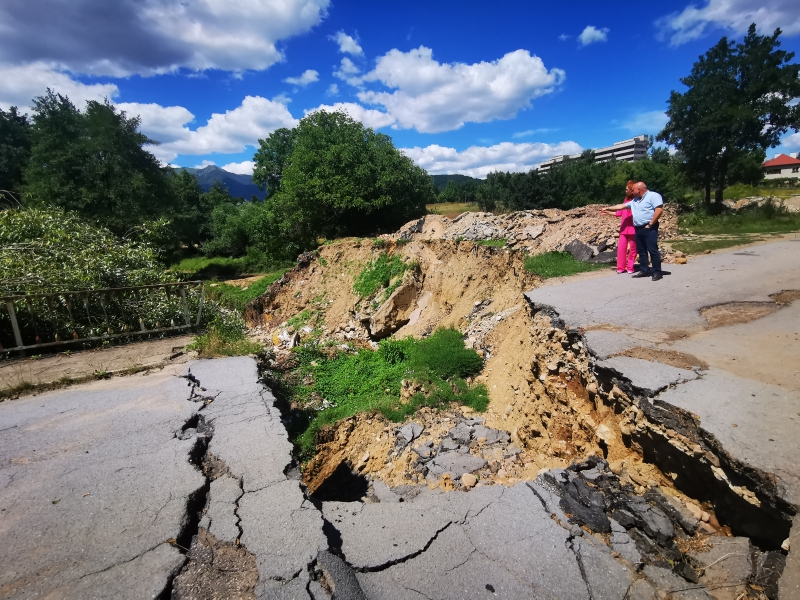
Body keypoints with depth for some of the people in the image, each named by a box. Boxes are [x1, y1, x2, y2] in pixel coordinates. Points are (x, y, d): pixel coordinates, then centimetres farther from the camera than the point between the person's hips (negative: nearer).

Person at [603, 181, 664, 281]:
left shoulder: (653, 196, -6)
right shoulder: (635, 201, 20)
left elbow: (659, 209, -16)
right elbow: (621, 206, 27)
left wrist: (650, 224, -16)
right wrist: (608, 208, 26)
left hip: (649, 229, -8)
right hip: (638, 229, 9)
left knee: (653, 250, -9)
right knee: (641, 251, 9)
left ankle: (657, 272, -6)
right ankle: (644, 271, 15)